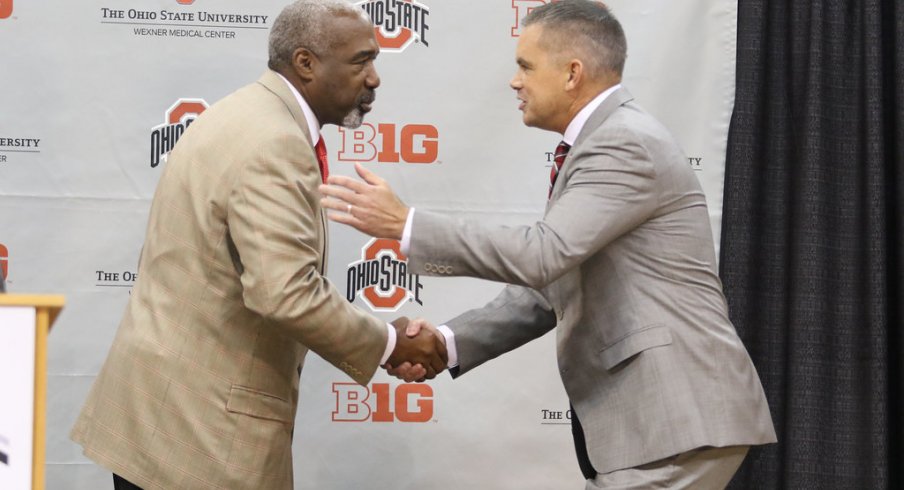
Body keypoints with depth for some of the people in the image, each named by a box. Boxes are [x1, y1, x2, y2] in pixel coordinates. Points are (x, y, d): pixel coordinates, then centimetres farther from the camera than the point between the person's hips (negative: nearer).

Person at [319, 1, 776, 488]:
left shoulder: (626, 143, -14)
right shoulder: (602, 142, 18)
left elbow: (540, 254, -24)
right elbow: (544, 289, 17)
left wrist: (405, 224, -19)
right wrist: (446, 343, 4)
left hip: (676, 418, -10)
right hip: (645, 415, 10)